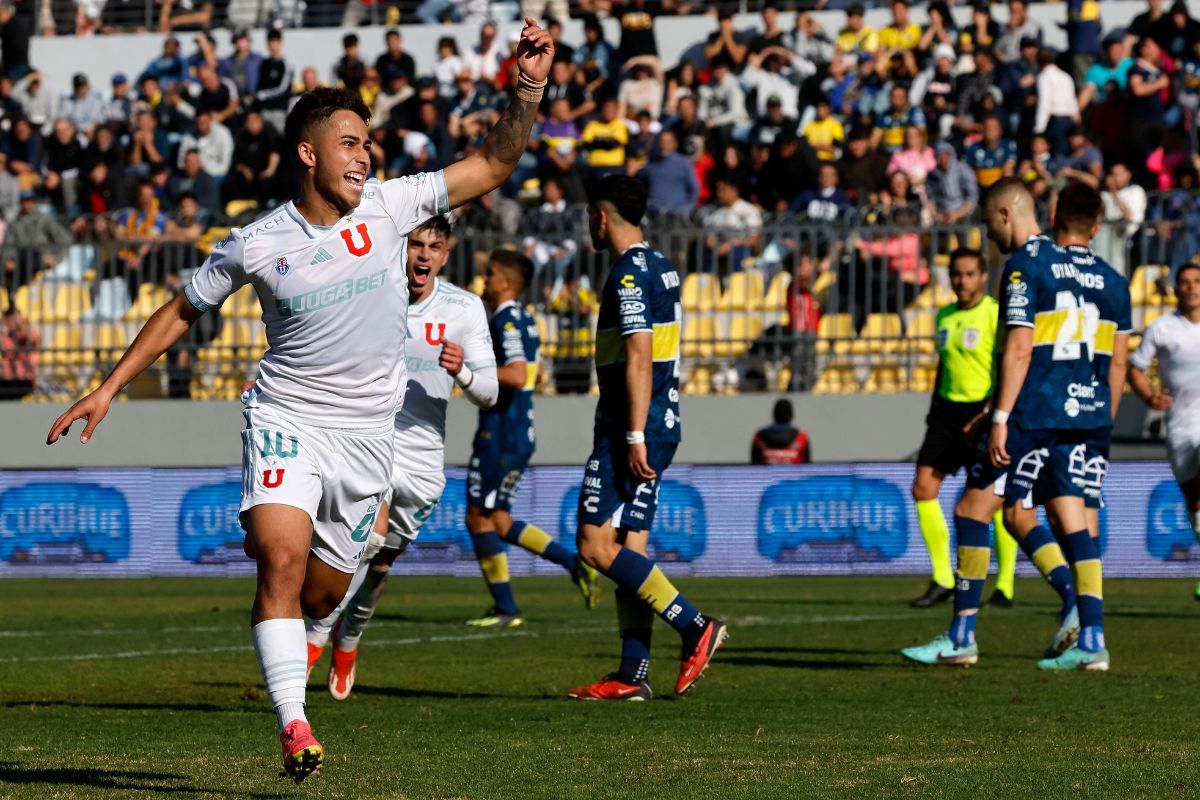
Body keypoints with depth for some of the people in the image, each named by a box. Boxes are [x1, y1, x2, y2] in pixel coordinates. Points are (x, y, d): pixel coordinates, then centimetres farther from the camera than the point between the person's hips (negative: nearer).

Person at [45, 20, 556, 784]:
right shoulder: (255, 245, -6)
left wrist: (528, 90, -12)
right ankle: (294, 727, -27)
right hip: (287, 419, -2)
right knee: (282, 562, -25)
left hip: (367, 434, 3)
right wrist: (109, 389, 7)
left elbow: (493, 165, 2)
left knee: (322, 594, 8)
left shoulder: (389, 206, -2)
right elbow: (183, 312, 9)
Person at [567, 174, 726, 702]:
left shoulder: (629, 274, -13)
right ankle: (633, 674, 4)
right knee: (628, 548, 8)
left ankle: (695, 627, -14)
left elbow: (639, 360, -20)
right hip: (661, 427, 10)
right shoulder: (661, 269, 16)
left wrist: (634, 436, -23)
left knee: (597, 545, -10)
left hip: (631, 431, -10)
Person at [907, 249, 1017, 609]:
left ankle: (1005, 585, 6)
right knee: (923, 488, -4)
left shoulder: (995, 314, -8)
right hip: (948, 408, 7)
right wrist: (934, 409, 20)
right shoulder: (945, 317, 13)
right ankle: (942, 581, 3)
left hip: (984, 410, -7)